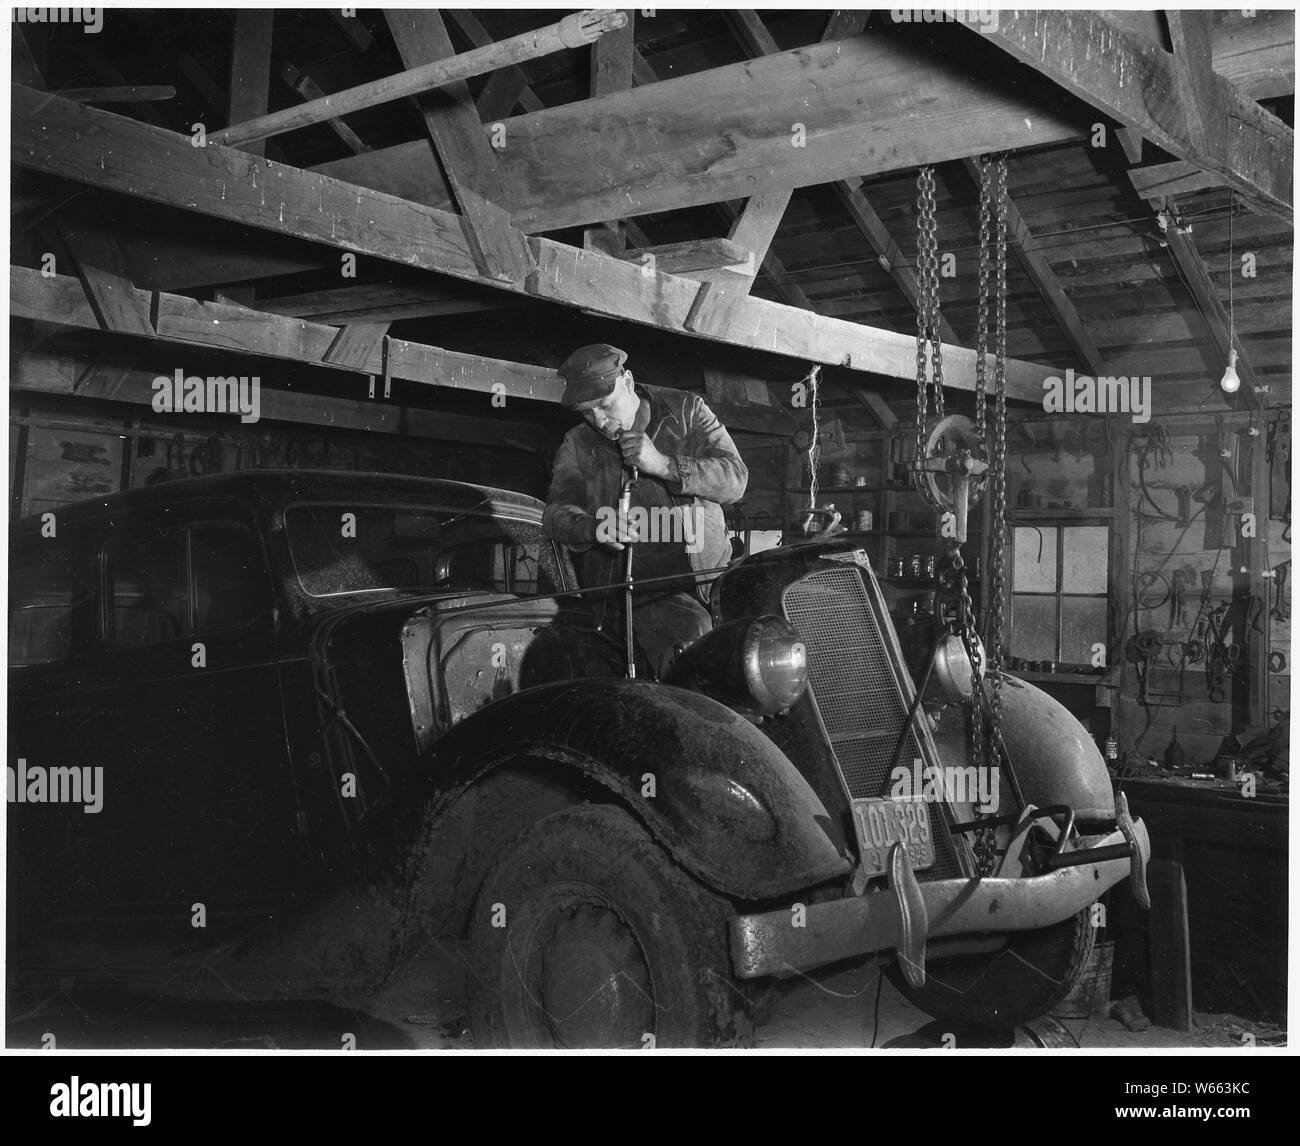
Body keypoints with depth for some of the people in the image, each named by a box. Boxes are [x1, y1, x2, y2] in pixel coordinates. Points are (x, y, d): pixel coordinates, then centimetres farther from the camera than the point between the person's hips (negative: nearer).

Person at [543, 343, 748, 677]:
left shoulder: (685, 411, 7)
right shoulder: (578, 445, 11)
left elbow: (735, 480, -4)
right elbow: (558, 512, -1)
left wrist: (663, 465, -18)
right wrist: (591, 528, -25)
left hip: (707, 579, 1)